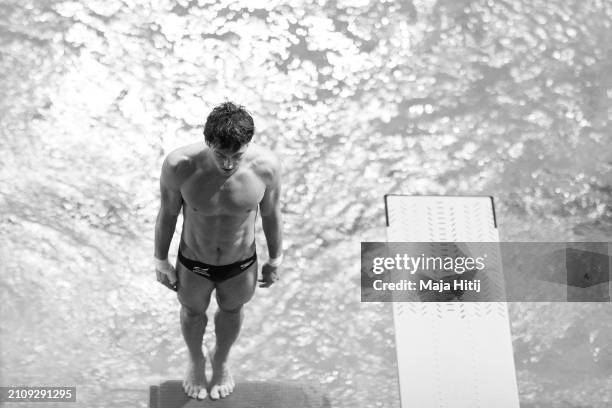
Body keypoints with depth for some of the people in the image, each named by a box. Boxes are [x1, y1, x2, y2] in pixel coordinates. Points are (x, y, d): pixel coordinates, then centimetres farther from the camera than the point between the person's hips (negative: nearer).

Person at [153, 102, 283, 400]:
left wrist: (275, 259, 3)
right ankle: (196, 361, 63)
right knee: (193, 312, 29)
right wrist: (161, 260, -1)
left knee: (231, 311, 30)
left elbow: (271, 213, -10)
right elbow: (168, 213, -13)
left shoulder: (265, 166, -30)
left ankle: (220, 360, 64)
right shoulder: (179, 165, -32)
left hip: (240, 264, 1)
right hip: (193, 264, 0)